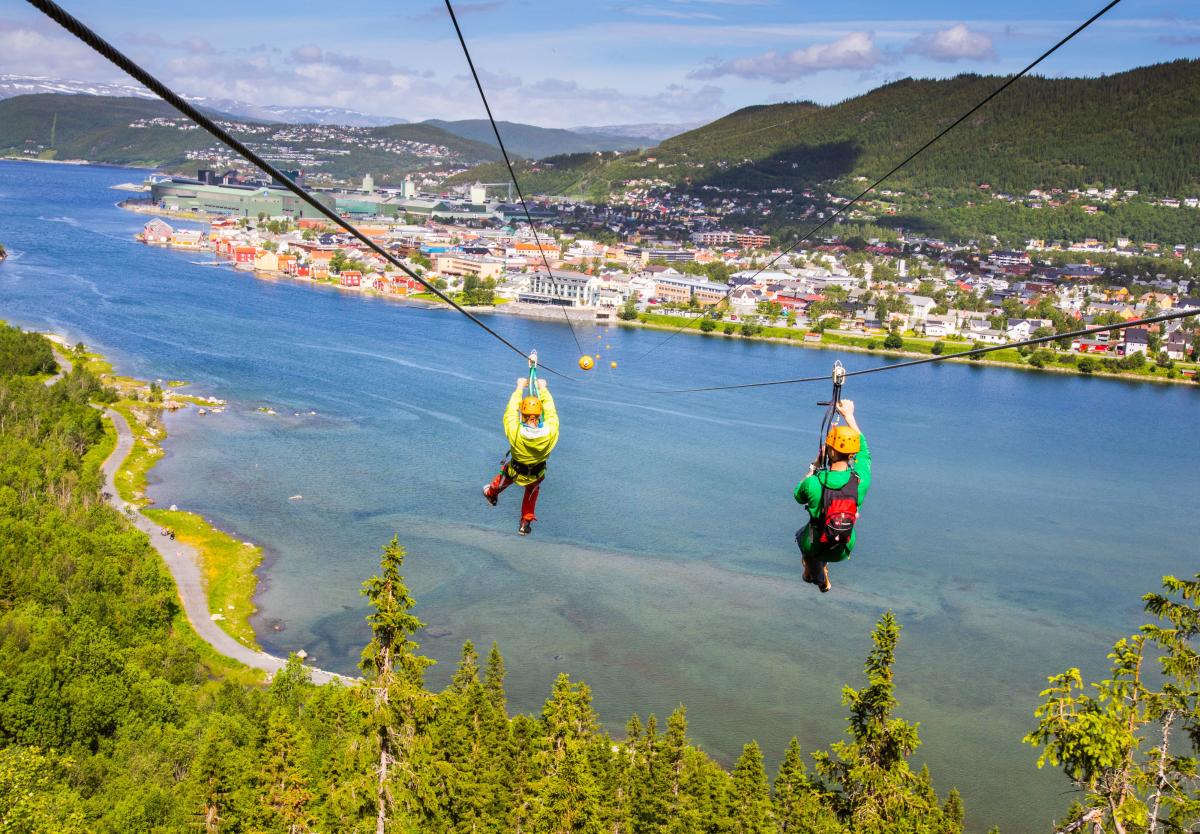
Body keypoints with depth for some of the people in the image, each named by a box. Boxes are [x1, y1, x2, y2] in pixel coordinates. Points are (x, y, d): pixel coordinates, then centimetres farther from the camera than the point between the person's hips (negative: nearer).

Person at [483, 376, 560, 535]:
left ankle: (491, 493, 63)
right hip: (537, 475, 1)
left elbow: (511, 409, -20)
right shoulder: (551, 432, -36)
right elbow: (551, 410, -16)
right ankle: (526, 522, 42)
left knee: (503, 479, 35)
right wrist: (543, 388, -2)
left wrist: (520, 387, -6)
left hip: (514, 472, 0)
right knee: (532, 491, 34)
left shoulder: (515, 432, -38)